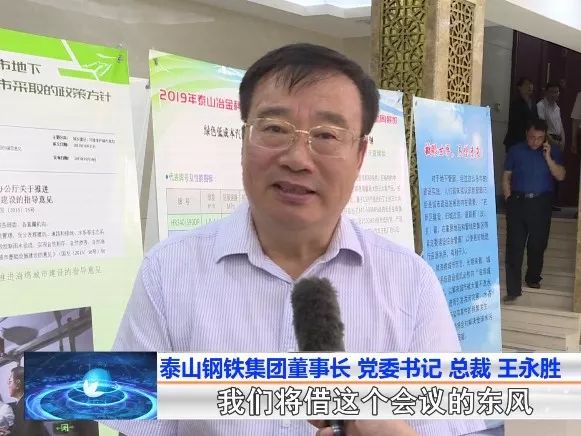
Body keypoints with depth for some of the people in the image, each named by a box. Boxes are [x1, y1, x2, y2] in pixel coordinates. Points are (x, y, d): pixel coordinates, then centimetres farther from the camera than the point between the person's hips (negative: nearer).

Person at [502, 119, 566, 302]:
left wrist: (548, 157, -14)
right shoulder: (515, 151, 4)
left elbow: (560, 176, -5)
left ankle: (533, 278, 33)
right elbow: (506, 177, 7)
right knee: (514, 246, -6)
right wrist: (509, 200, -2)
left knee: (537, 244, 11)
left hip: (541, 203, 1)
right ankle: (513, 288, -5)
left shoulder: (553, 151, 4)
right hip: (518, 202, -1)